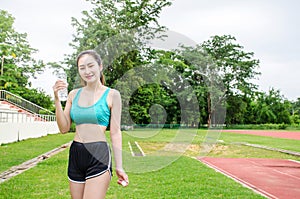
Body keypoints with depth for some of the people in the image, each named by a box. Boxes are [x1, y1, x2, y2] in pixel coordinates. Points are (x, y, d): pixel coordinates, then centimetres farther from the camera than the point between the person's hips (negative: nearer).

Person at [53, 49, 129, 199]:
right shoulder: (74, 94, 11)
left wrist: (119, 167, -5)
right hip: (75, 155, 5)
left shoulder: (112, 95, 0)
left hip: (99, 156, -4)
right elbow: (64, 128, 7)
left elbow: (115, 133, -2)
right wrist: (57, 99, -2)